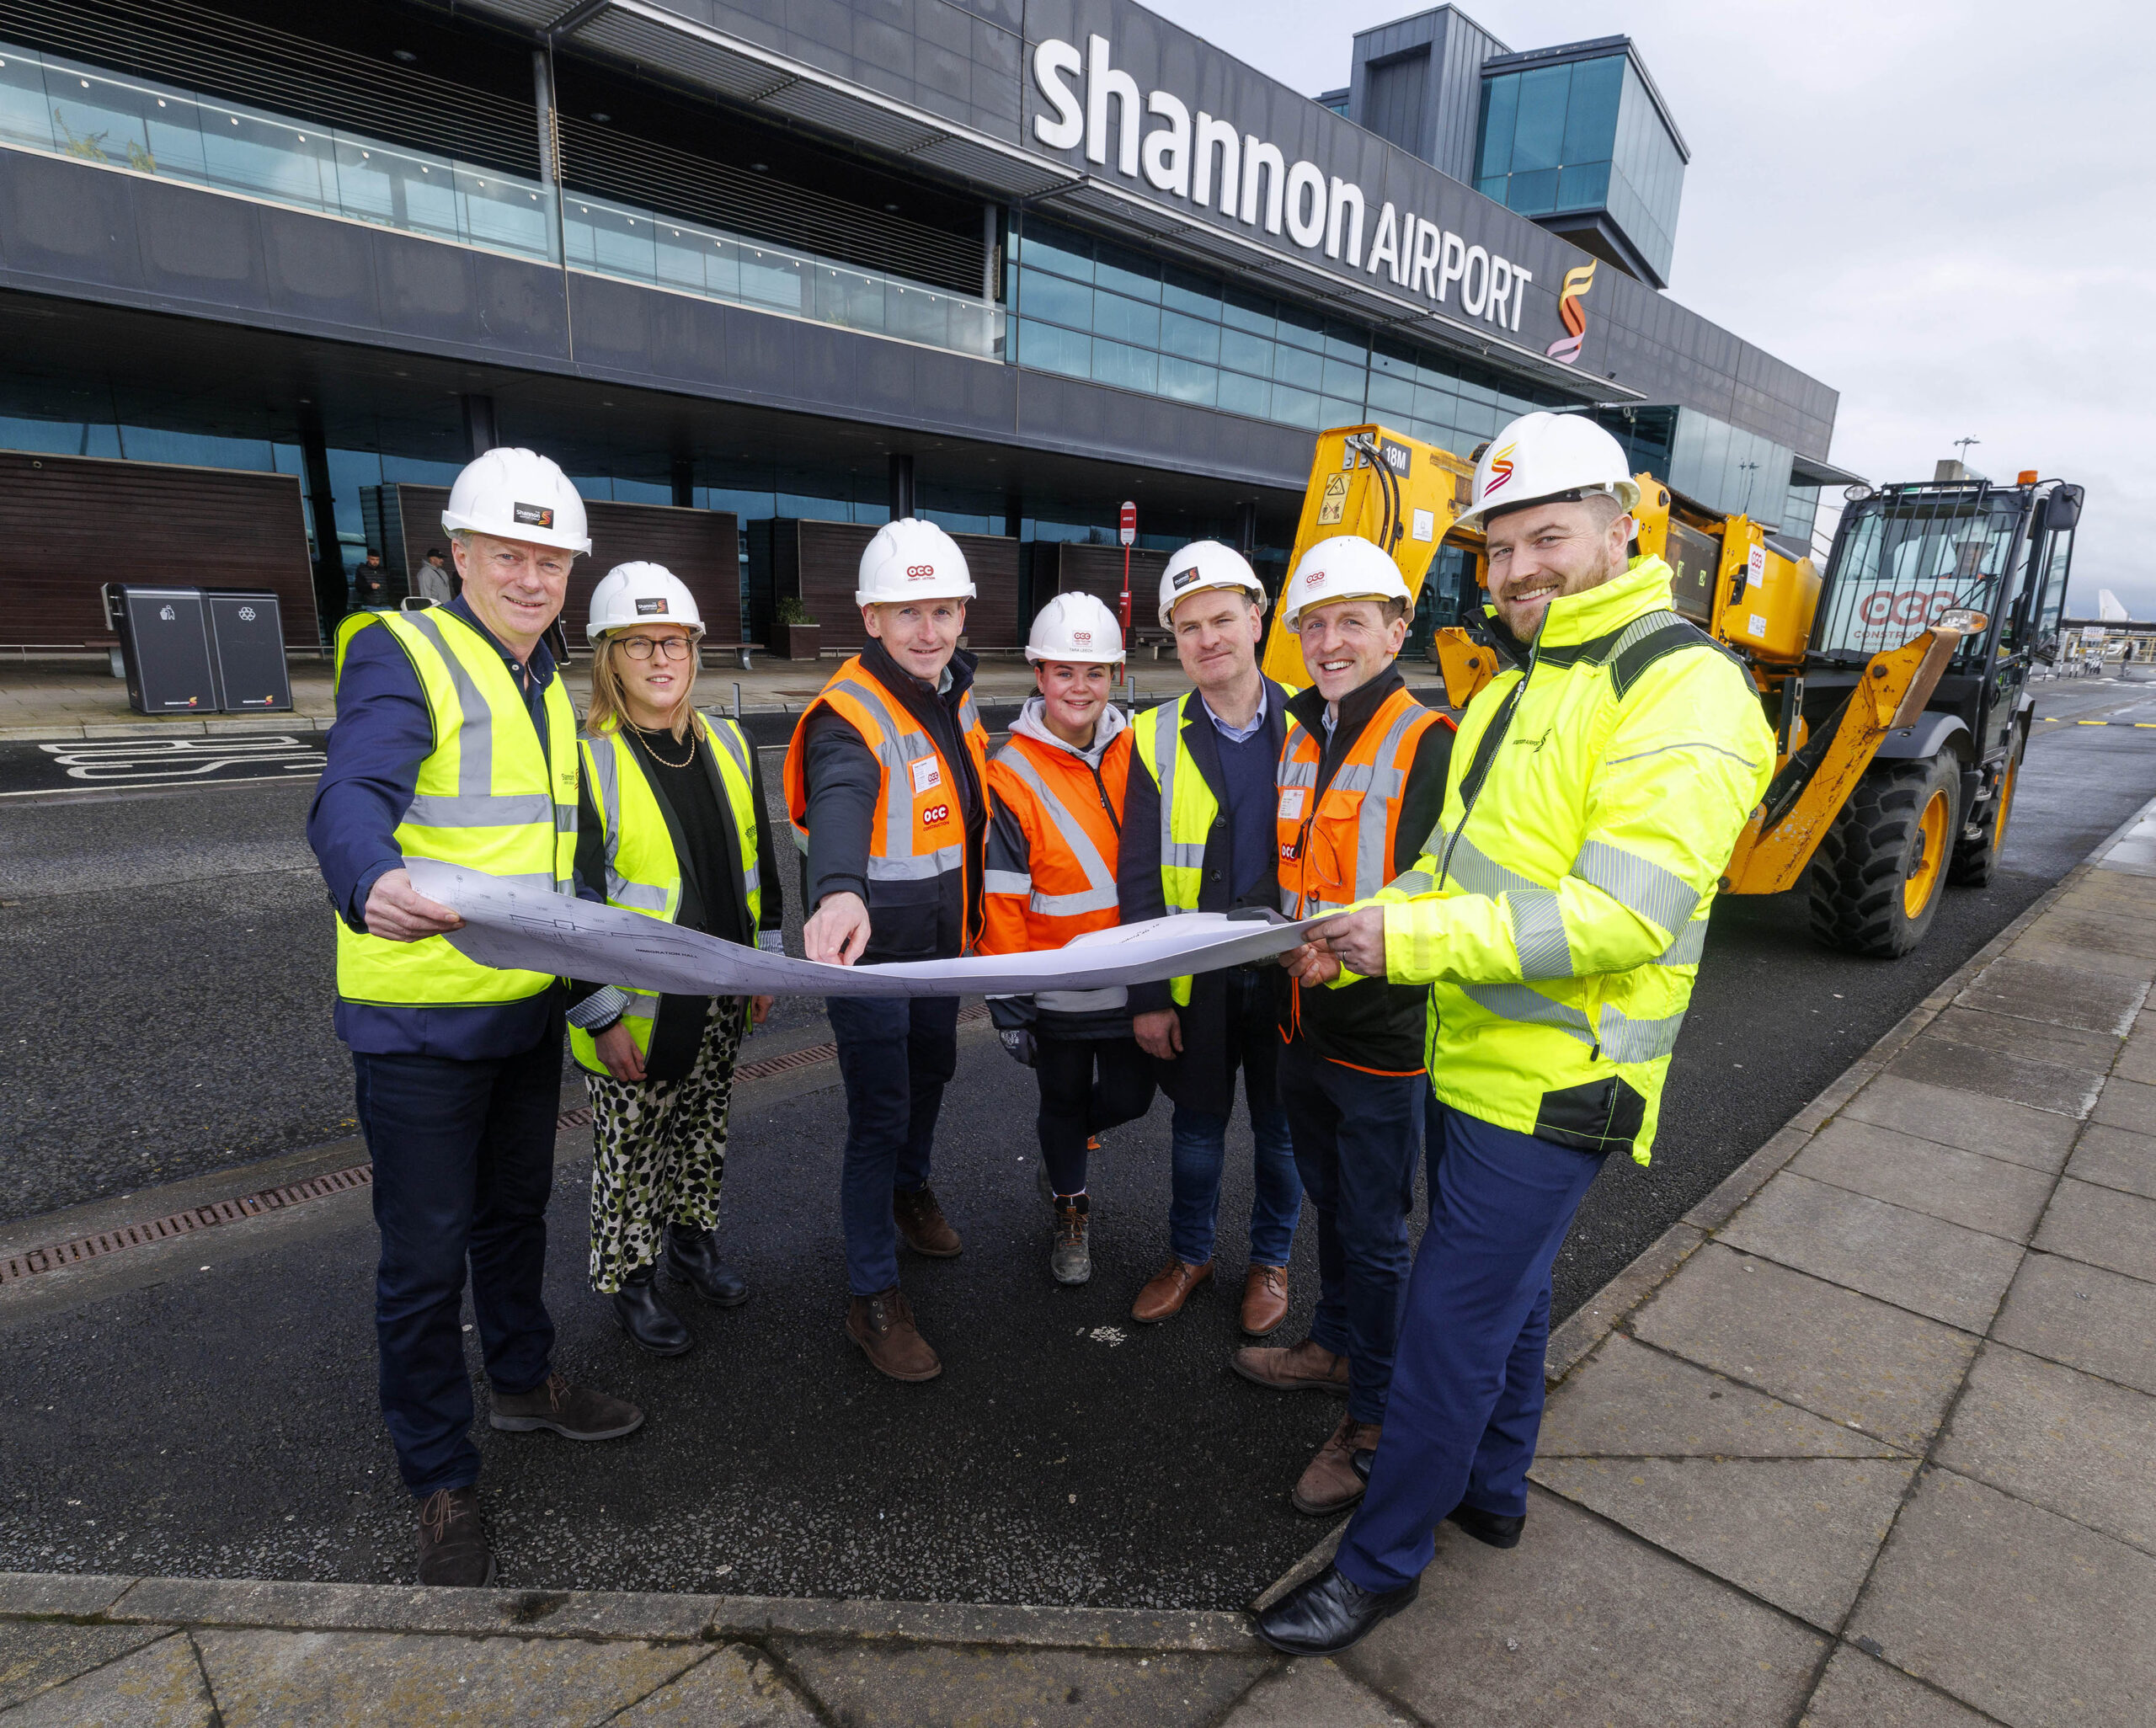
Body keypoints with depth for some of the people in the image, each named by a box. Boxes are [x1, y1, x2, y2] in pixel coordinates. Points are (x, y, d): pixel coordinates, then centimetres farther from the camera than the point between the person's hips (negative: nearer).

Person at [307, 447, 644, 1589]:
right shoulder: (399, 654, -11)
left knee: (515, 1213, 24)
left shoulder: (546, 684, 14)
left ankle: (523, 1380, 45)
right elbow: (349, 800, -29)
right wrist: (375, 886, -50)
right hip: (419, 1020, -7)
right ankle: (440, 1483, 24)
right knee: (425, 1256, 5)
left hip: (529, 1011, 8)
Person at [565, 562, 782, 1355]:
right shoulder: (586, 762, -15)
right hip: (639, 1007, -5)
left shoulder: (728, 746, 4)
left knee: (705, 1128, 21)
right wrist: (602, 1016, -15)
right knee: (632, 1149, 11)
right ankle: (629, 1277, 31)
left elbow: (758, 865, 11)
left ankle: (694, 1239, 43)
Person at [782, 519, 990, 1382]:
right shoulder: (849, 715, -23)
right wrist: (838, 893, -65)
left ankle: (911, 1192, 52)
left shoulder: (956, 696, 3)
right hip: (869, 946, -8)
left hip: (942, 938, 8)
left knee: (932, 1069, 25)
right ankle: (873, 1299, 15)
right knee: (880, 1116, -2)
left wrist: (972, 916, 20)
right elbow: (840, 804, -46)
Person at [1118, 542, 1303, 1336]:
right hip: (1195, 976, 0)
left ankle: (1271, 1258, 38)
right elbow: (1138, 878, -3)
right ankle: (1189, 1254, 38)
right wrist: (1147, 994, -6)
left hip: (1288, 971, 0)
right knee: (1196, 1128, 15)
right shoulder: (1155, 738, -4)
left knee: (1282, 1129, 15)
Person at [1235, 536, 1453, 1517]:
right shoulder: (1299, 740, 10)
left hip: (1383, 1037, -7)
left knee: (1376, 1234, 7)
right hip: (1305, 1028, 7)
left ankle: (1375, 1418, 25)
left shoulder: (1428, 743, -14)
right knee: (1331, 1205, 24)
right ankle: (1336, 1348, 44)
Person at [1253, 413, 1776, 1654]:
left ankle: (1382, 1561, 20)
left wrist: (1416, 938, -28)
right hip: (1475, 1059, 9)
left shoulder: (1683, 693, -18)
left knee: (1452, 1318, 1)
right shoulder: (1515, 688, 12)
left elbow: (1625, 912, -28)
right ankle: (1494, 1492, 45)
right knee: (1508, 1284, 24)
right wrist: (1363, 935, -5)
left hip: (1554, 1086, -9)